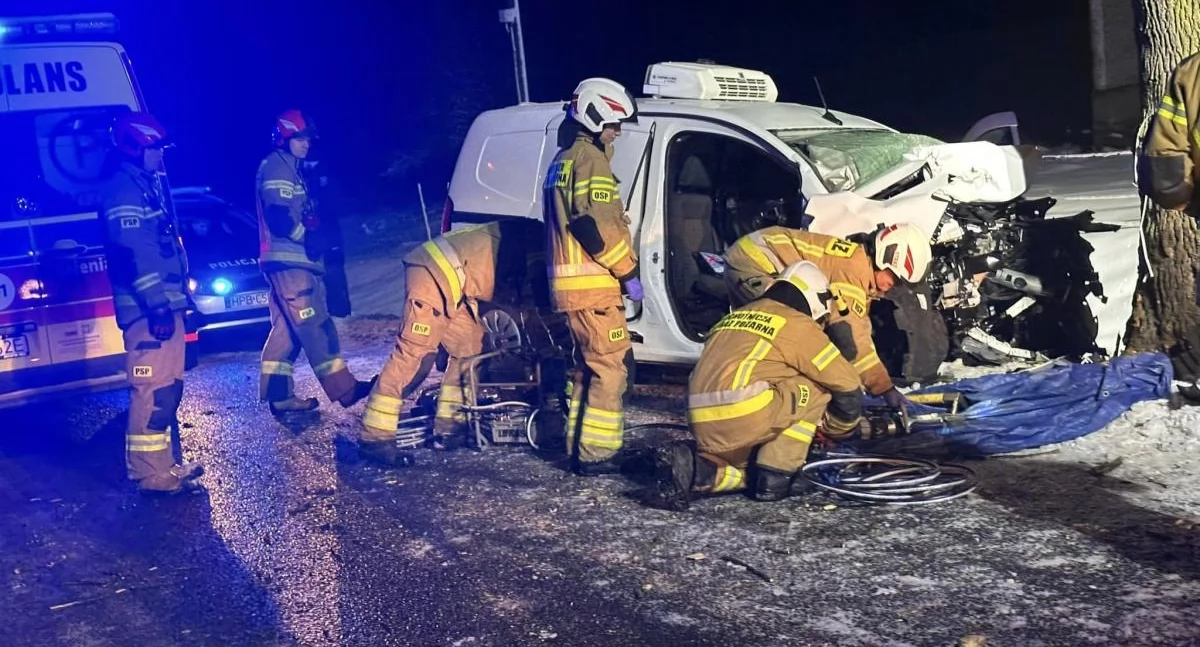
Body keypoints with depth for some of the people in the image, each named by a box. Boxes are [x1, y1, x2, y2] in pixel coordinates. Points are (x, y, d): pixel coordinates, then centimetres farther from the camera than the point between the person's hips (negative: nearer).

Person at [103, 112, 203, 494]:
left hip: (165, 304, 11)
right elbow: (132, 252, -21)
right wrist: (156, 304, -24)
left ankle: (163, 462, 23)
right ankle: (150, 473, -8)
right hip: (148, 309, -11)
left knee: (168, 387, 15)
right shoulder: (124, 190, -12)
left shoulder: (147, 186, 20)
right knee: (153, 388, -10)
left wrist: (178, 296, 26)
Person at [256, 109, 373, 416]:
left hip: (296, 260, 11)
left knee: (286, 329, 9)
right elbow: (277, 216, -20)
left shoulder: (291, 169, 23)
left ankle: (278, 395, 11)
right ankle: (344, 389, -11)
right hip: (288, 260, -11)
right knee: (313, 324, -10)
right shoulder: (275, 167, -9)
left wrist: (311, 226, 9)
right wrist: (304, 236, -13)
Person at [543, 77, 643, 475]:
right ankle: (595, 454, -9)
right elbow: (595, 226, -21)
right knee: (610, 366, -8)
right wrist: (628, 271, -13)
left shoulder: (563, 160, 21)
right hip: (592, 283, -10)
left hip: (570, 283, 10)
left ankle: (580, 448, 20)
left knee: (588, 365, 16)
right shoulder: (589, 159, -11)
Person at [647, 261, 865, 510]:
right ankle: (775, 473, 7)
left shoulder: (735, 316, 26)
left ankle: (693, 467, 0)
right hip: (745, 418, -7)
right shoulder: (798, 324, 6)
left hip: (705, 429, 7)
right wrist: (842, 428, 28)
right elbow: (847, 385, 10)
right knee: (815, 388, 12)